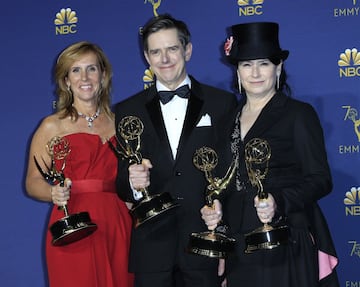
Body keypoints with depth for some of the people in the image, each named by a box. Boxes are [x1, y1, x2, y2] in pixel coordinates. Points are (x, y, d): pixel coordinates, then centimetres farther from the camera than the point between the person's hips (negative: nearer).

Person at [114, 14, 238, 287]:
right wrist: (132, 182, -15)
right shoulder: (127, 111, 7)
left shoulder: (222, 103, 3)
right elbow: (120, 184, 7)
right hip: (151, 245, 1)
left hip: (206, 242, -1)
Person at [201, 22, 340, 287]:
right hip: (239, 247, 5)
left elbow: (321, 180, -9)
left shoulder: (299, 114, -5)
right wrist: (217, 210, 0)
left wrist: (279, 204, -24)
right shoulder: (230, 118, 12)